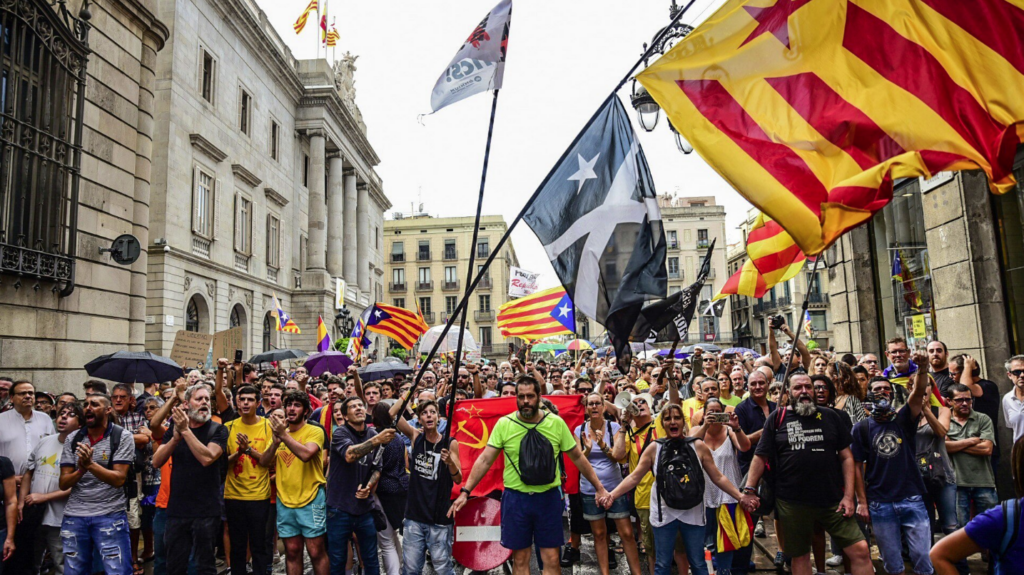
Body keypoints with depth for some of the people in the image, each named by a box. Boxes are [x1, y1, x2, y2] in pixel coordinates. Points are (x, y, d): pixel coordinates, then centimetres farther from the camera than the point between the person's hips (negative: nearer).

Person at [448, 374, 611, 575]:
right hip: (515, 498, 0)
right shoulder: (503, 424, -6)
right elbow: (485, 460, -6)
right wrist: (465, 491, -12)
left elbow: (578, 457, 4)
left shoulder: (557, 423, -4)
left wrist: (599, 487, 6)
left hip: (548, 497, 0)